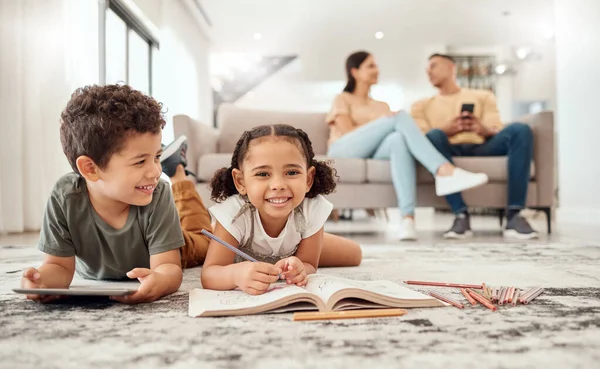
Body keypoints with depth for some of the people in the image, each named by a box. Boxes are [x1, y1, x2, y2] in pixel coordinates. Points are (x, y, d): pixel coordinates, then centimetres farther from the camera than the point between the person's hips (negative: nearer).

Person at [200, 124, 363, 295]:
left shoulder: (313, 210, -40)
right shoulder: (234, 213, -46)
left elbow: (309, 265, -30)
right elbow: (209, 275, -49)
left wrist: (298, 268, -56)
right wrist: (236, 274, -74)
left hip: (291, 254, 3)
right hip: (243, 260, -2)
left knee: (354, 255, 11)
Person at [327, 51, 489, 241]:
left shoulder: (382, 105, 32)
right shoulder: (342, 99, 19)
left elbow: (394, 134, 14)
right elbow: (347, 133, 0)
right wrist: (381, 121, -8)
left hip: (371, 154, 4)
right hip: (344, 151, -3)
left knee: (398, 138, -34)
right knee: (400, 116, -24)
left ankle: (408, 217, -52)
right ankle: (444, 171, -43)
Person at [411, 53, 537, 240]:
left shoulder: (483, 96, 27)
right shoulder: (422, 105, 25)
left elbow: (497, 132, 11)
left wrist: (482, 129, -15)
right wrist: (448, 129, -15)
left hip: (482, 149, 1)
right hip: (449, 151, -1)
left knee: (520, 129, -27)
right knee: (433, 136, -34)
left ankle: (514, 215, -33)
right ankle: (461, 215, -39)